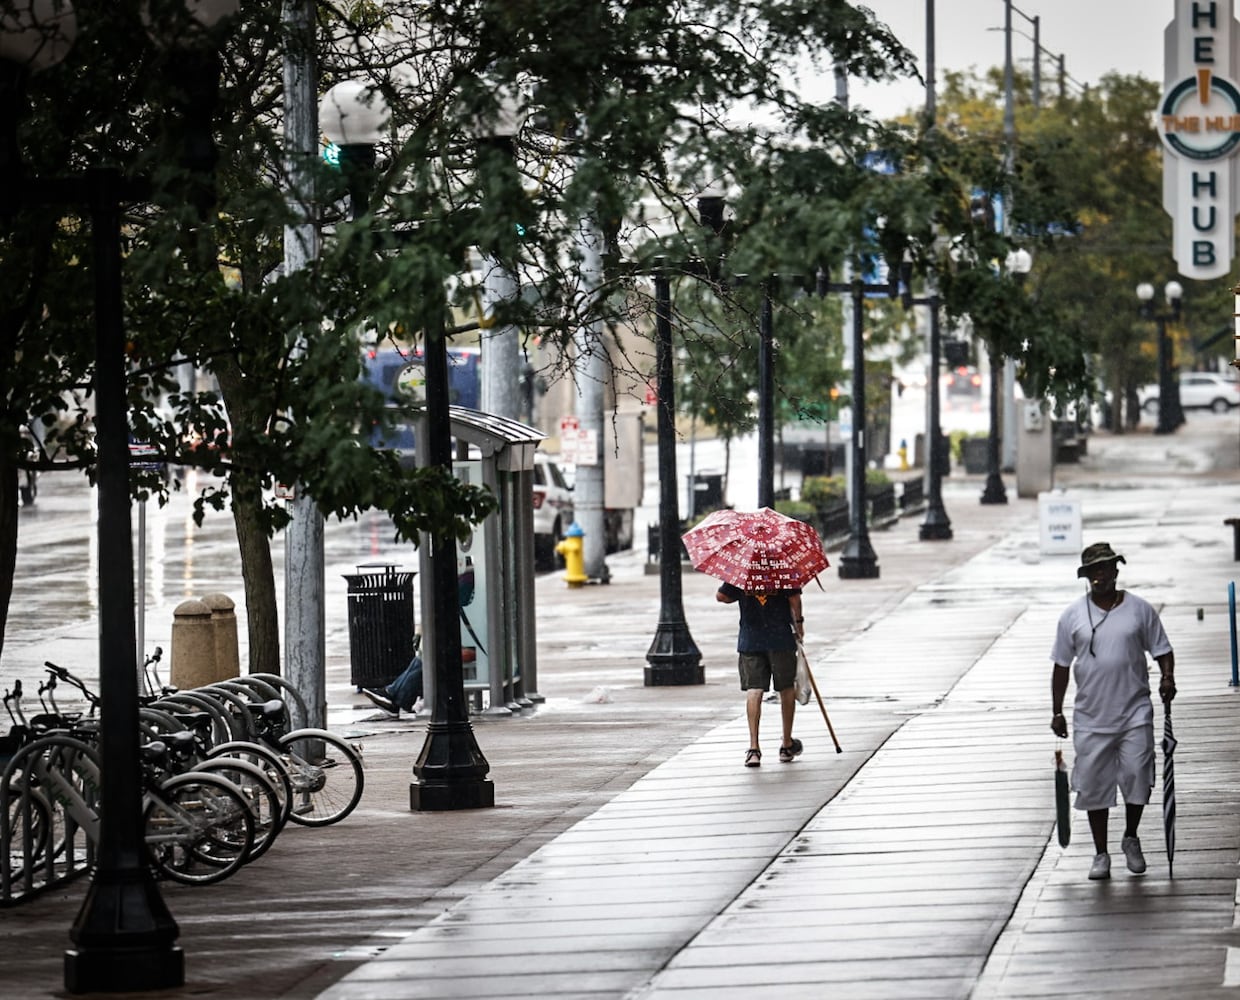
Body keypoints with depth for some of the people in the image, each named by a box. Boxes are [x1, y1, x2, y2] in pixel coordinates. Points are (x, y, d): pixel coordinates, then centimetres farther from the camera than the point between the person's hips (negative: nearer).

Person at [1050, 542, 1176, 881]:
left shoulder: (1139, 609, 2)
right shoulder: (1073, 615, 3)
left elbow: (1162, 650, 9)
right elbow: (1061, 666, 9)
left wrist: (1167, 678, -11)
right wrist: (1057, 711, 7)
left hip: (1134, 712, -1)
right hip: (1091, 716, 1)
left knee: (1137, 775, -10)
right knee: (1093, 785, 3)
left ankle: (1131, 839, 15)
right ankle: (1101, 854, 16)